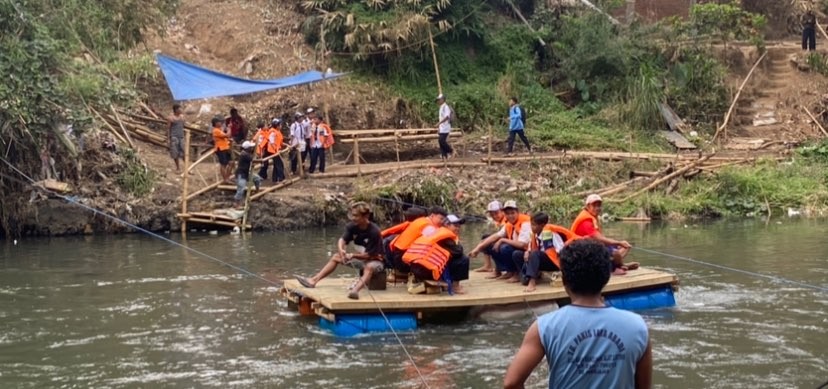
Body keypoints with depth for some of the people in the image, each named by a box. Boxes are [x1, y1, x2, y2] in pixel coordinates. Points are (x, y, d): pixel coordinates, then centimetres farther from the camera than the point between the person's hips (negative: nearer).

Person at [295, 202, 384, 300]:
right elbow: (342, 240, -13)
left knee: (370, 267, -41)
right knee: (336, 257, 0)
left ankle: (355, 290, -68)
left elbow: (369, 255, -26)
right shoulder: (352, 226, -8)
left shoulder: (374, 231, -26)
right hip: (360, 257, 8)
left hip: (375, 260, -8)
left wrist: (352, 255, -30)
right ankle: (313, 280, -10)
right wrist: (341, 250, -34)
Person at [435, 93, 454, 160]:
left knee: (442, 141, -13)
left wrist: (439, 123, -32)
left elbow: (447, 117, -26)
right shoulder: (441, 107, 17)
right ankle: (444, 155, 11)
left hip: (445, 128, -10)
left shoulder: (446, 107, -13)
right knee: (440, 141, 7)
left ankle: (451, 151, 2)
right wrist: (438, 127, 22)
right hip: (441, 128, 10)